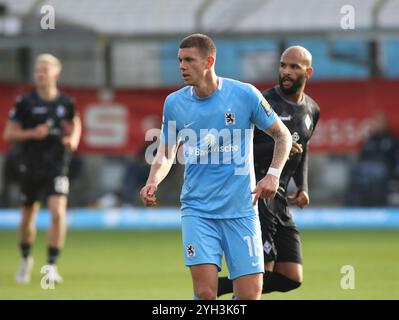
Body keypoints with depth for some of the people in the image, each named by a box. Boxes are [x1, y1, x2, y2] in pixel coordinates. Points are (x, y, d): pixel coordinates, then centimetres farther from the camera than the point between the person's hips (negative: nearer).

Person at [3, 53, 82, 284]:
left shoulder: (66, 103, 1)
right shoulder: (25, 102, -4)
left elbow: (75, 125, 18)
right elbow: (9, 134, -1)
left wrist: (73, 139, -3)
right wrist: (32, 133, -16)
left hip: (57, 167, 0)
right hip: (31, 168, 0)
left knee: (58, 213, -18)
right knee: (28, 218, 12)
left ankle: (52, 265, -13)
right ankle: (26, 259, 37)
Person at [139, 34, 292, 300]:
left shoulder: (244, 94, -6)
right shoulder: (174, 103, 1)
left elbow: (283, 136, 5)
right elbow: (167, 152, 15)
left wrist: (273, 175, -10)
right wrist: (153, 181, -5)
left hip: (241, 210, -1)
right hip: (198, 210, 1)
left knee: (250, 295, -4)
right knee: (205, 293, -14)